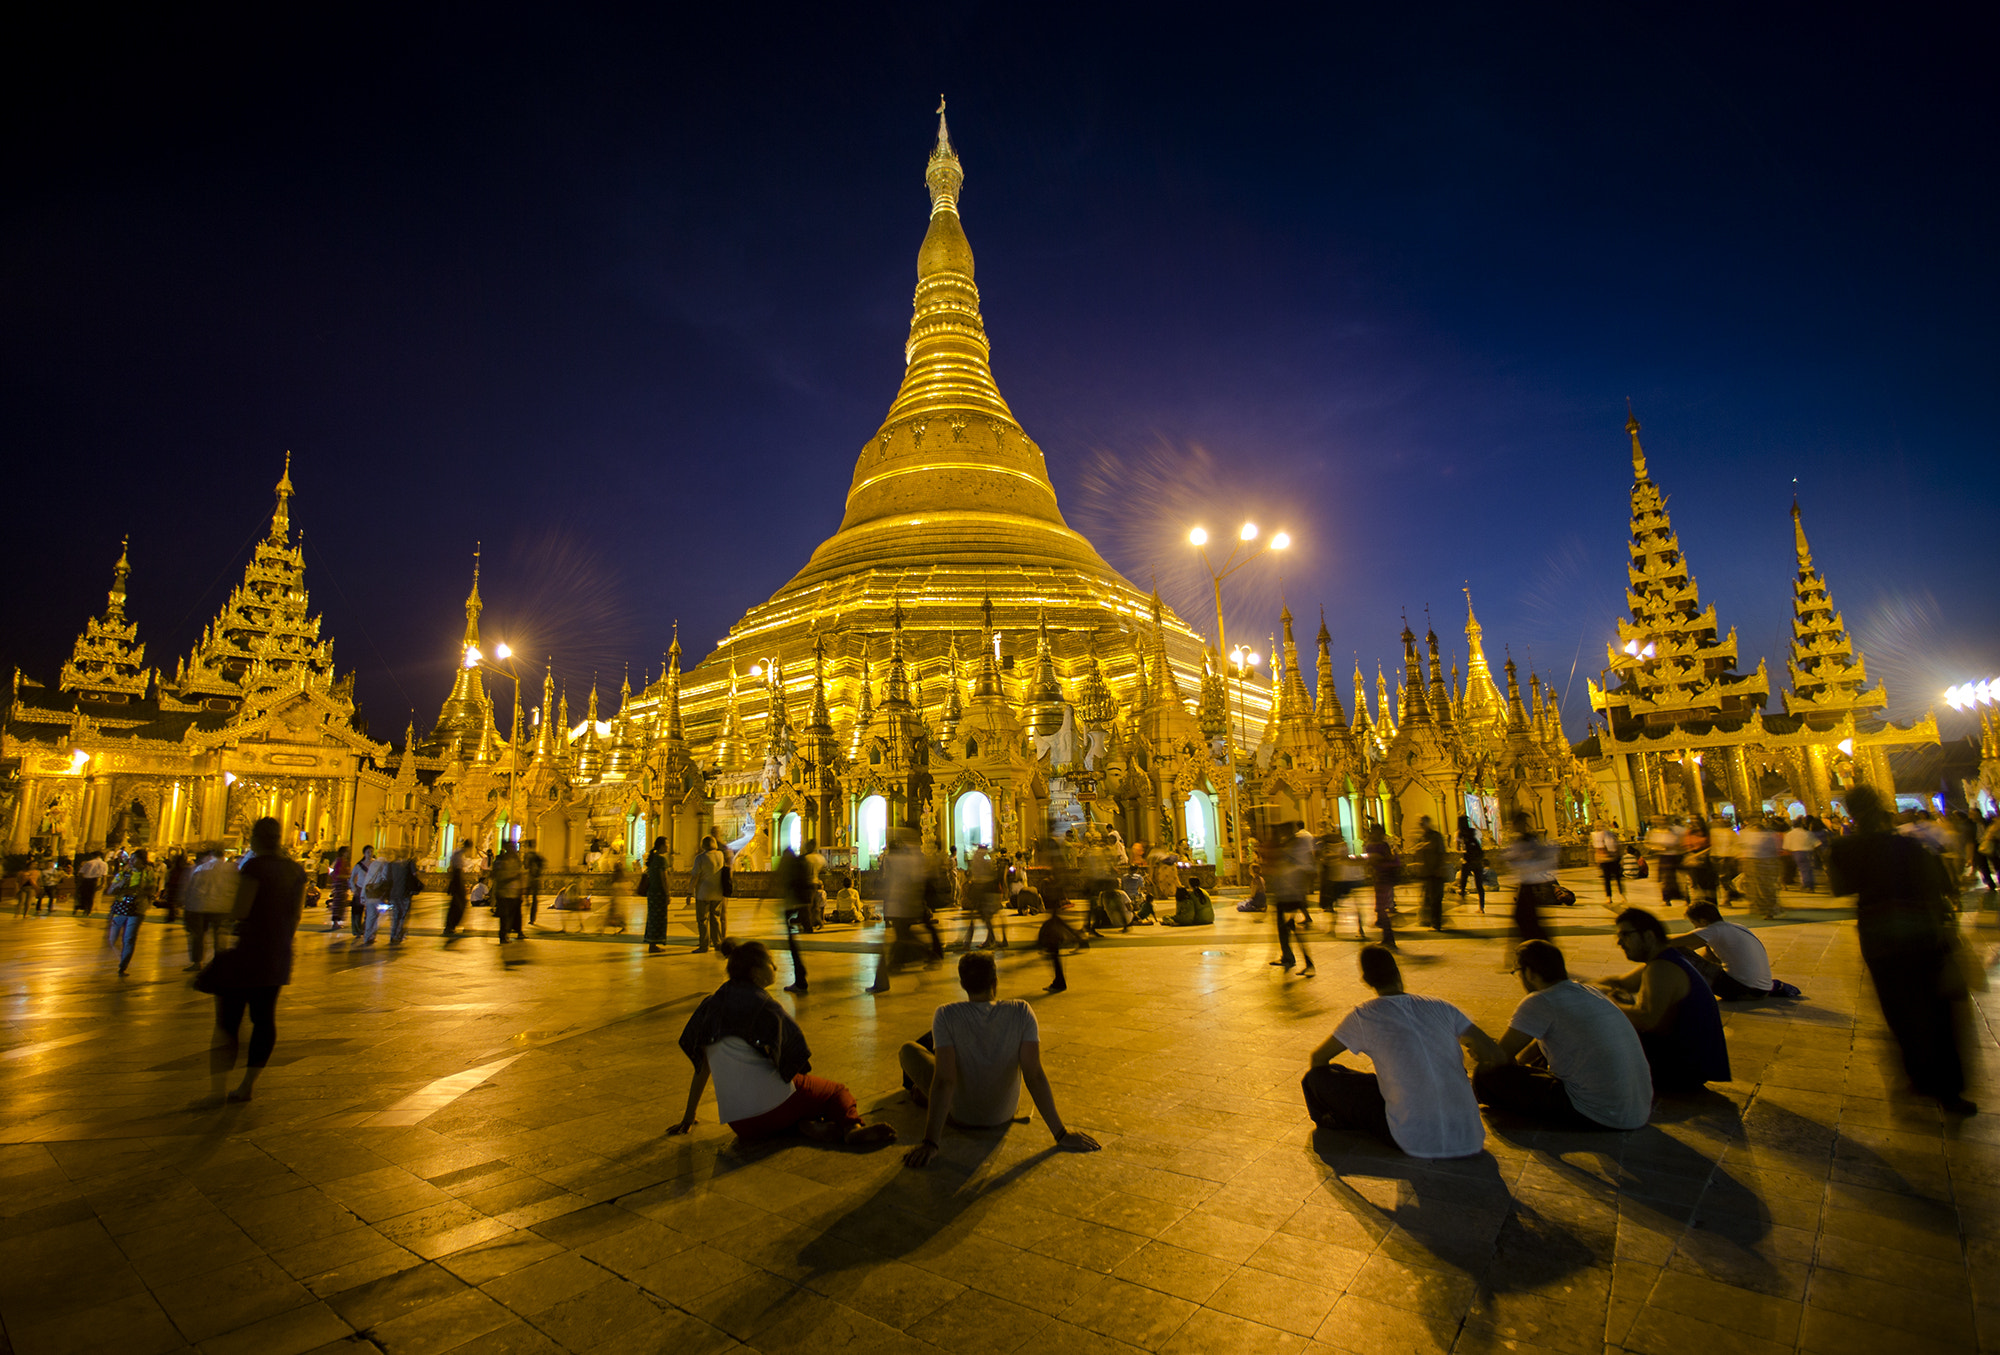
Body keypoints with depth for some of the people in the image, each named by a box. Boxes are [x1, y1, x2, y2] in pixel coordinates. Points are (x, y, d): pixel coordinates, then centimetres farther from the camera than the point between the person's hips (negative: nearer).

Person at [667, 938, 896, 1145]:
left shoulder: (710, 1005, 12)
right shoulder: (765, 1005, -2)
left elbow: (702, 1066, 16)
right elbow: (798, 1054, -2)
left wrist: (688, 1116, 26)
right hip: (774, 1105, -5)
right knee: (837, 1091, 15)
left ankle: (804, 1125, -2)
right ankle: (851, 1127, -17)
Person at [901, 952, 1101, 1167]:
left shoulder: (946, 1015, -22)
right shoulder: (1021, 1012, -19)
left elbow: (944, 1080, -29)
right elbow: (1034, 1075, -23)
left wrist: (929, 1143, -27)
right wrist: (1061, 1134, -19)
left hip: (959, 1117, -2)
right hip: (1005, 1116, 2)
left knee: (909, 1049, 15)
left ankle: (925, 1096, 46)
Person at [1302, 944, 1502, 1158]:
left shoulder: (1363, 1016, -2)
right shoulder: (1441, 1007, 6)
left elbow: (1317, 1058, 6)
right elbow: (1494, 1054, 10)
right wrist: (1473, 1051, 33)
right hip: (1470, 1142, 4)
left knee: (1317, 1076, 4)